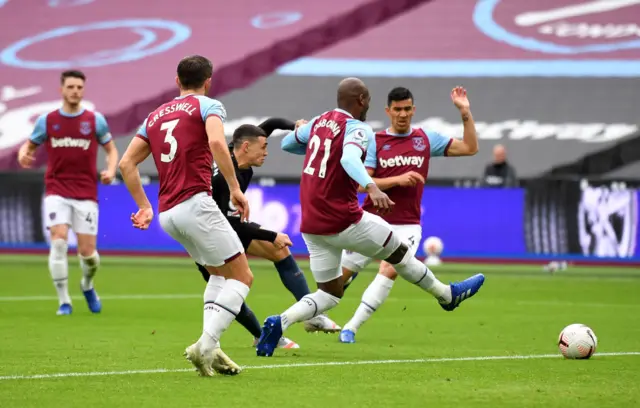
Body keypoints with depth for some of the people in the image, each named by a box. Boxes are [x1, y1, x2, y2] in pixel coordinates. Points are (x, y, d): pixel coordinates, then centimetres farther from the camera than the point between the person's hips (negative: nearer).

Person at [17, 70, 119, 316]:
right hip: (57, 192, 0)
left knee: (88, 252, -2)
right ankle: (64, 301, -6)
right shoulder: (47, 121, 4)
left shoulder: (95, 120, 3)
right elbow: (30, 145, 15)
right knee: (59, 241, -18)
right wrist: (23, 155, -10)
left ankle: (87, 285, 33)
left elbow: (111, 149, 13)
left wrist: (110, 170, -7)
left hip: (86, 195, 0)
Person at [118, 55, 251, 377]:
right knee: (242, 276, -3)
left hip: (167, 213, 7)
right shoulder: (208, 106, 4)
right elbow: (216, 142, -18)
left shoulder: (155, 116, 23)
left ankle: (211, 349, 7)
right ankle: (205, 345, -17)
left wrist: (144, 206, 22)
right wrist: (235, 188, -15)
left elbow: (126, 163, 19)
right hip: (195, 203, -7)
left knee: (219, 273, 21)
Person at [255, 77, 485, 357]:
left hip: (310, 224, 7)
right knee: (399, 252, 14)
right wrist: (371, 187, -49)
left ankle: (279, 323, -8)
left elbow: (287, 143, 27)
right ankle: (447, 295, 31)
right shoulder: (357, 129, -11)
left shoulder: (319, 122, 11)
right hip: (342, 219, -7)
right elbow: (349, 159, -33)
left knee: (330, 294, 13)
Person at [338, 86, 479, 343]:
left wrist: (465, 112, -3)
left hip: (407, 226, 0)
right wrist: (397, 180, -19)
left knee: (390, 270, -22)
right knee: (342, 274, 2)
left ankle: (352, 327, -15)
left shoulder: (426, 139, 6)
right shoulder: (375, 141, 0)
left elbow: (470, 148, 8)